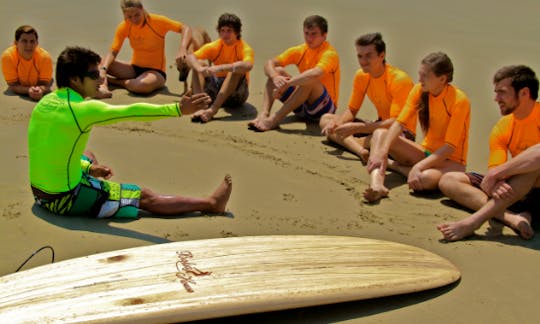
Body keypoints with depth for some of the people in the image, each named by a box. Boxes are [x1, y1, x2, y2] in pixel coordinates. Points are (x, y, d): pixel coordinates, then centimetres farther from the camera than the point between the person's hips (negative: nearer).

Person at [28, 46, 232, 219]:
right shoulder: (83, 110, -21)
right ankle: (211, 204, 10)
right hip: (67, 200, -8)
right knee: (146, 197, 1)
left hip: (40, 193, 8)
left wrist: (88, 168, 13)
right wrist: (178, 109, -20)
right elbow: (133, 111, -23)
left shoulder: (45, 103, 3)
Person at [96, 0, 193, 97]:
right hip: (135, 68, 4)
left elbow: (185, 28, -16)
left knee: (143, 86, -40)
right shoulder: (124, 27, -5)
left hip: (156, 71, -3)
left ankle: (109, 80, -16)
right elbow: (113, 52, -10)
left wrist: (182, 49, -35)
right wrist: (102, 70, -30)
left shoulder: (157, 21, -15)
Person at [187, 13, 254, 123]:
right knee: (199, 64, -12)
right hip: (216, 89, 4)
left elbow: (248, 65, -35)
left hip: (235, 94, -4)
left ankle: (213, 109, -43)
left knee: (237, 69, -31)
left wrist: (220, 68, -43)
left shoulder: (244, 48, -11)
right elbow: (190, 57, -11)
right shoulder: (215, 46, 1)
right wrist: (199, 68, -34)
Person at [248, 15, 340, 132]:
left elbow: (316, 74, -38)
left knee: (309, 80, -34)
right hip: (302, 106, 6)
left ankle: (275, 119, -33)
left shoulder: (330, 53, -16)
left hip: (325, 108, -6)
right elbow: (269, 64, -4)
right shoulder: (299, 51, 3)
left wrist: (285, 84, -36)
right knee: (278, 71, -7)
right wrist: (275, 77, -27)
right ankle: (263, 114, -25)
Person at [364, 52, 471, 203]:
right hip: (426, 152, 6)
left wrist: (418, 167, -31)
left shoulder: (459, 100, -19)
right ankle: (376, 185, -37)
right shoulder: (419, 91, -3)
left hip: (451, 161, -6)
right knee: (380, 133, -14)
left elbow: (450, 147, -22)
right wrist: (382, 152, -26)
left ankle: (394, 165, -8)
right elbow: (399, 123, -11)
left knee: (425, 178, -40)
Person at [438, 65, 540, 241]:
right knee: (448, 180, -6)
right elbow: (494, 170, -5)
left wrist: (496, 173, -30)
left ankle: (474, 220, -38)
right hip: (512, 190, 6)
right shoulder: (501, 128, 3)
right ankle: (512, 217, -28)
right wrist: (495, 184, -30)